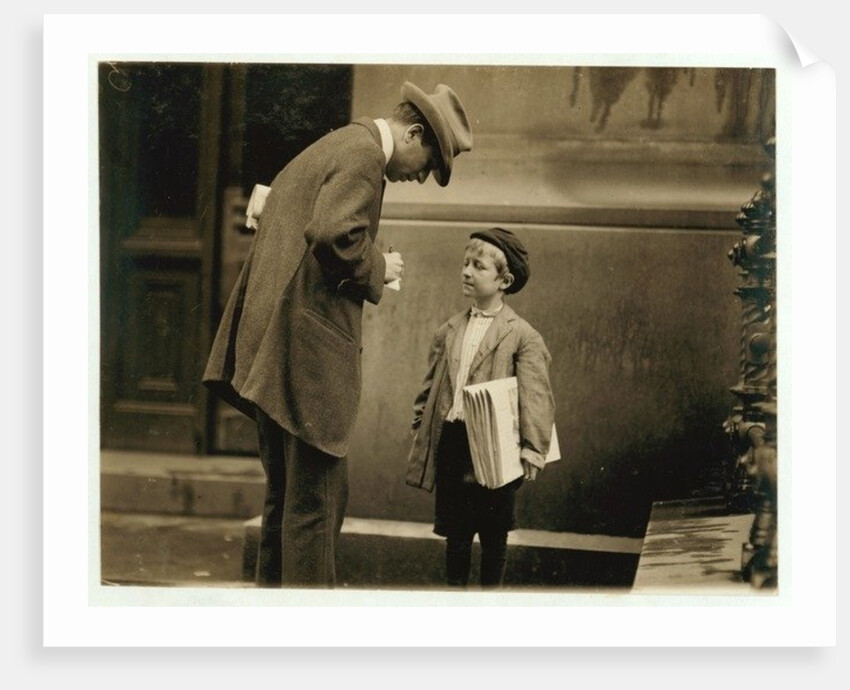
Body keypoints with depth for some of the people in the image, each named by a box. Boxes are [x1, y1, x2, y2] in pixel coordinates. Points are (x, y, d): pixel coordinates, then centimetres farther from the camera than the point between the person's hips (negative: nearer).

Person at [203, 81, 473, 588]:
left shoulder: (334, 147, 21)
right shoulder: (363, 155, -11)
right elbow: (332, 233, -25)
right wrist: (378, 267, -9)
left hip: (273, 348, 10)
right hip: (311, 347, -10)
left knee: (288, 493, 17)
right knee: (317, 493, -5)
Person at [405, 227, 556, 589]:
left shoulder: (522, 335, -5)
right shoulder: (448, 331, 11)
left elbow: (535, 396, -11)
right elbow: (430, 385, 15)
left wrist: (532, 450, -18)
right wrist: (420, 428, 8)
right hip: (449, 441, 4)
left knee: (493, 536, 7)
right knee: (455, 533, 12)